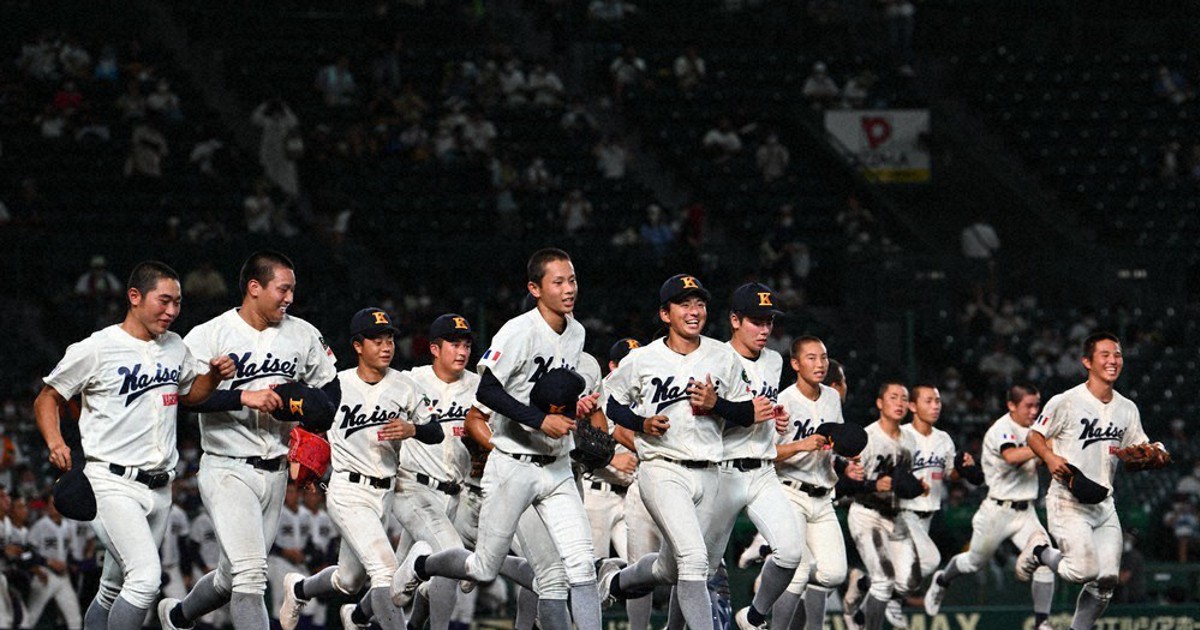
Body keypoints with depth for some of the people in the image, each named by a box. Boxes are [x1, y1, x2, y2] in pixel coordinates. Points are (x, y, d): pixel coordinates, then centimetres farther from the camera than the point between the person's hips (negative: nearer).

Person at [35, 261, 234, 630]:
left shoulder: (176, 348, 11)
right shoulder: (96, 349, -8)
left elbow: (189, 395, 30)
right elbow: (47, 398, 1)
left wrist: (214, 375, 8)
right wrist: (55, 442, -17)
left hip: (160, 487, 7)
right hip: (114, 484, -7)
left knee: (113, 591, 12)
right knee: (146, 578, -23)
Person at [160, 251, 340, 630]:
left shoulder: (303, 335, 6)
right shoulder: (210, 335, -10)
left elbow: (330, 388, 19)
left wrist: (317, 412, -3)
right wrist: (244, 398, -25)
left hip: (275, 472, 6)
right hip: (227, 471, -6)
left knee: (235, 576, 15)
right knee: (251, 573, -17)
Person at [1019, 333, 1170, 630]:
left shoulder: (1128, 409, 10)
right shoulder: (1066, 402, -9)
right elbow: (1035, 436, 0)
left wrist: (1154, 451, -4)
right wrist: (1050, 458, -20)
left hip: (1104, 503, 6)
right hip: (1067, 502, -6)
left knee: (1107, 578, -1)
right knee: (1085, 569, -18)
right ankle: (1039, 551, 11)